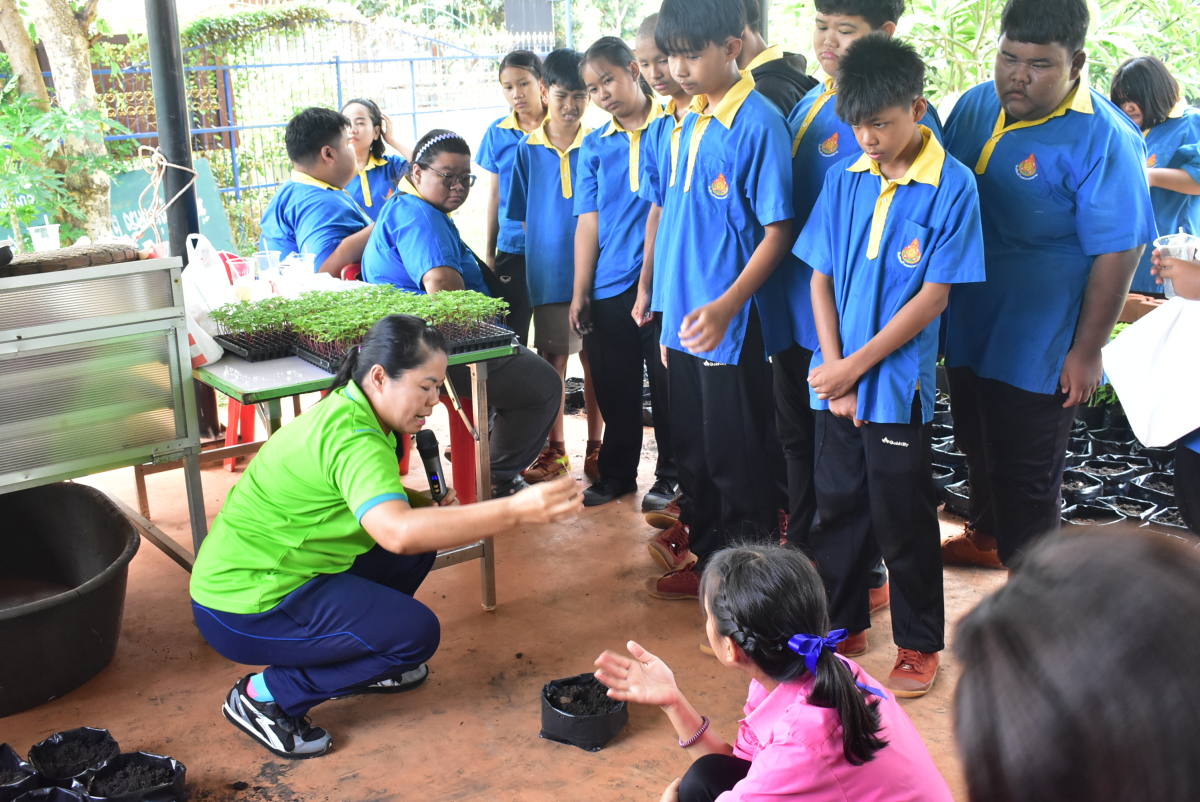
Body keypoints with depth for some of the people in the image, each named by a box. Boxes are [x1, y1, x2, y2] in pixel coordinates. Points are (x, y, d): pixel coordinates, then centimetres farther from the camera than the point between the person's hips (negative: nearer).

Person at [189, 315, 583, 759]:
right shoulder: (353, 438, -27)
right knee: (417, 632, -15)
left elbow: (377, 498, 18)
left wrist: (426, 503, -3)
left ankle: (362, 662, 21)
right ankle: (266, 695, -5)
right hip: (243, 611, -9)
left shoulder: (345, 408, 3)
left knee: (419, 546, 7)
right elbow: (399, 531, -44)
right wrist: (516, 510, -47)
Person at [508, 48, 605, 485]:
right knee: (553, 359, 6)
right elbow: (524, 215, 11)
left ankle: (595, 446, 18)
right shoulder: (528, 149, 3)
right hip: (550, 273, 1)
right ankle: (554, 449, 18)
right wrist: (541, 259, 5)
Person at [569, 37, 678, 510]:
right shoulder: (594, 146, 9)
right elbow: (588, 221, 7)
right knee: (614, 388, 11)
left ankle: (671, 473, 21)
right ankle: (617, 473, 27)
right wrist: (580, 293, 4)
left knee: (667, 383, 4)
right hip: (609, 288, 3)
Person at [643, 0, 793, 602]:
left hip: (734, 327, -8)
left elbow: (778, 230, -16)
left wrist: (726, 306, -26)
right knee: (693, 454, 18)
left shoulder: (758, 123, -14)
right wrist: (670, 314, 15)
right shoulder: (687, 124, 9)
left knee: (740, 461, 4)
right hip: (685, 321, 8)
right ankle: (705, 560, 34)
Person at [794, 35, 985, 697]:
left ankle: (920, 646, 24)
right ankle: (843, 626, 33)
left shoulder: (951, 185, -10)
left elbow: (934, 296, -12)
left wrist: (855, 367, -12)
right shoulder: (844, 177, 3)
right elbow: (821, 277, 5)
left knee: (904, 522, 6)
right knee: (837, 507, 15)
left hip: (899, 386, -4)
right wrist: (834, 369, -6)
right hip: (835, 381, 4)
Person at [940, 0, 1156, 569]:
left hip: (1038, 349, -6)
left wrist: (1086, 352, -17)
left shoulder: (1102, 138, -20)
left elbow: (1118, 253, -18)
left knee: (1027, 479, 6)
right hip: (966, 329, 6)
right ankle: (985, 535, 51)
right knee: (979, 448, 26)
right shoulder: (975, 107, -1)